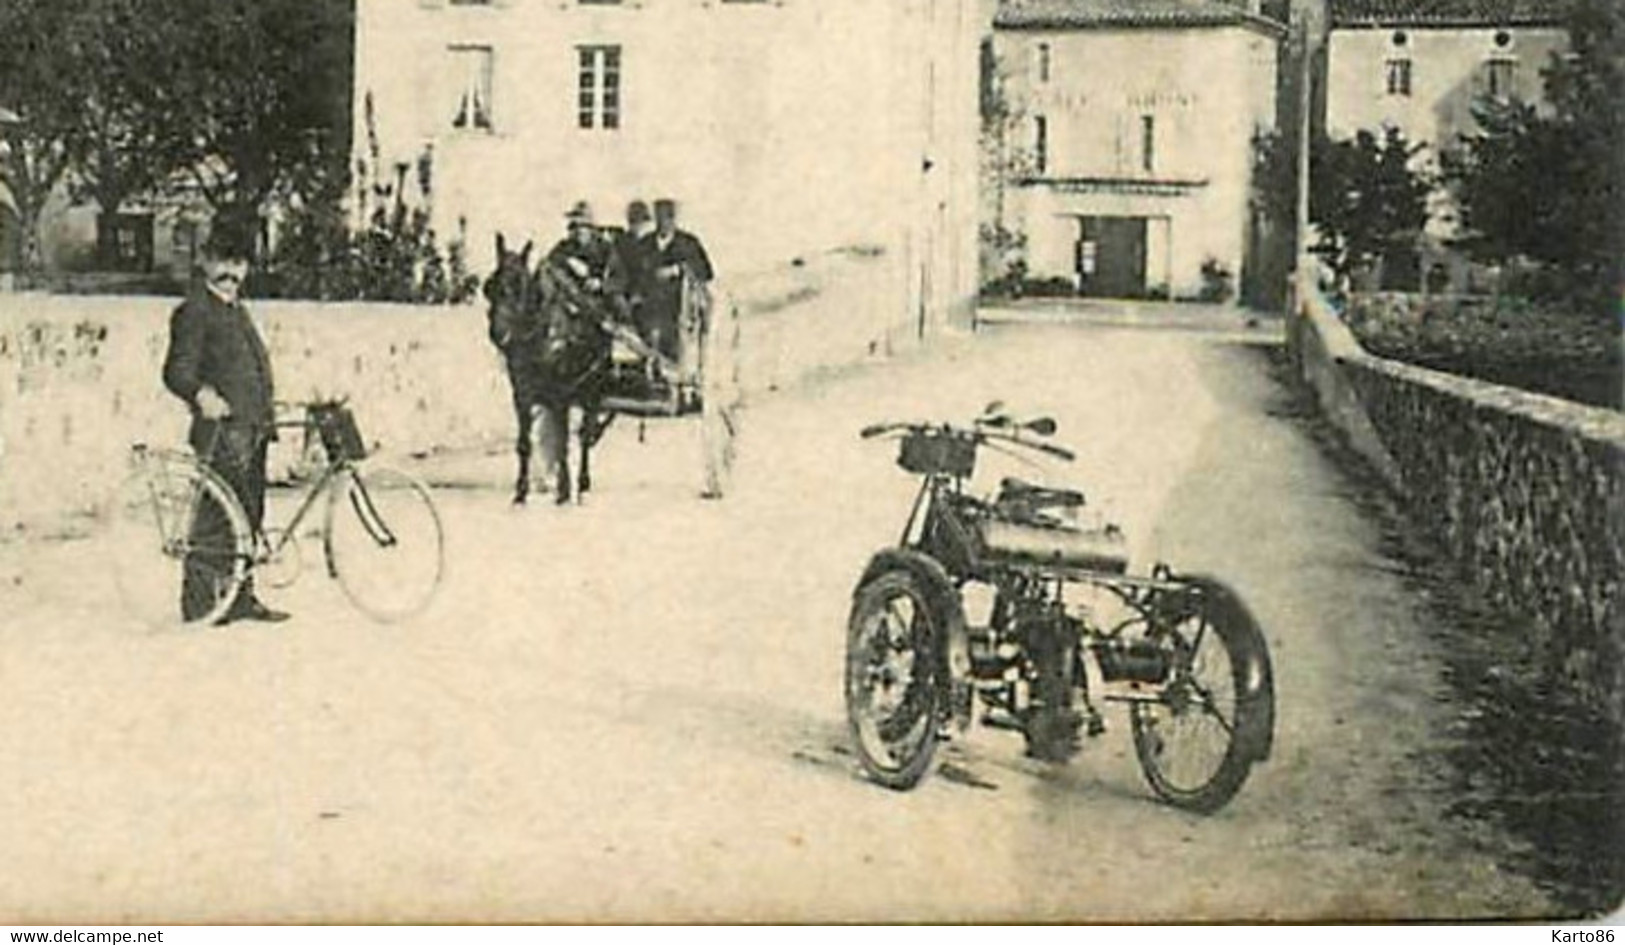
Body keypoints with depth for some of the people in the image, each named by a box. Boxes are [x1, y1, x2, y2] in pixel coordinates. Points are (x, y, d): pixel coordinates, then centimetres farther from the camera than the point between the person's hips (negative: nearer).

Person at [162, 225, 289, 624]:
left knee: (248, 517, 11)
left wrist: (266, 414, 29)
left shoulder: (237, 310, 22)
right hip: (221, 431, -9)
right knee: (215, 518, -10)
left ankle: (240, 598, 18)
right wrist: (202, 394, -35)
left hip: (252, 429, 9)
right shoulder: (194, 311, -6)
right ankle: (199, 603, -5)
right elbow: (177, 370, -16)